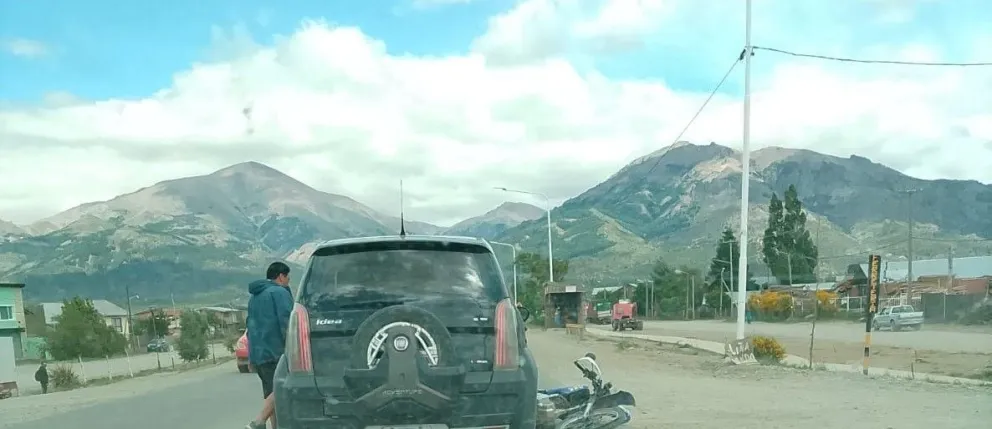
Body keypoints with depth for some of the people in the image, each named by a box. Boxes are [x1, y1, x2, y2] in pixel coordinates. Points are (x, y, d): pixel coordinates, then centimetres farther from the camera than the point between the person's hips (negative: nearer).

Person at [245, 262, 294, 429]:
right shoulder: (279, 292, -5)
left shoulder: (255, 296, 23)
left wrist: (252, 356, 29)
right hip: (275, 352, -9)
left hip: (257, 353, 9)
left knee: (271, 393, 11)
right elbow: (286, 321, -15)